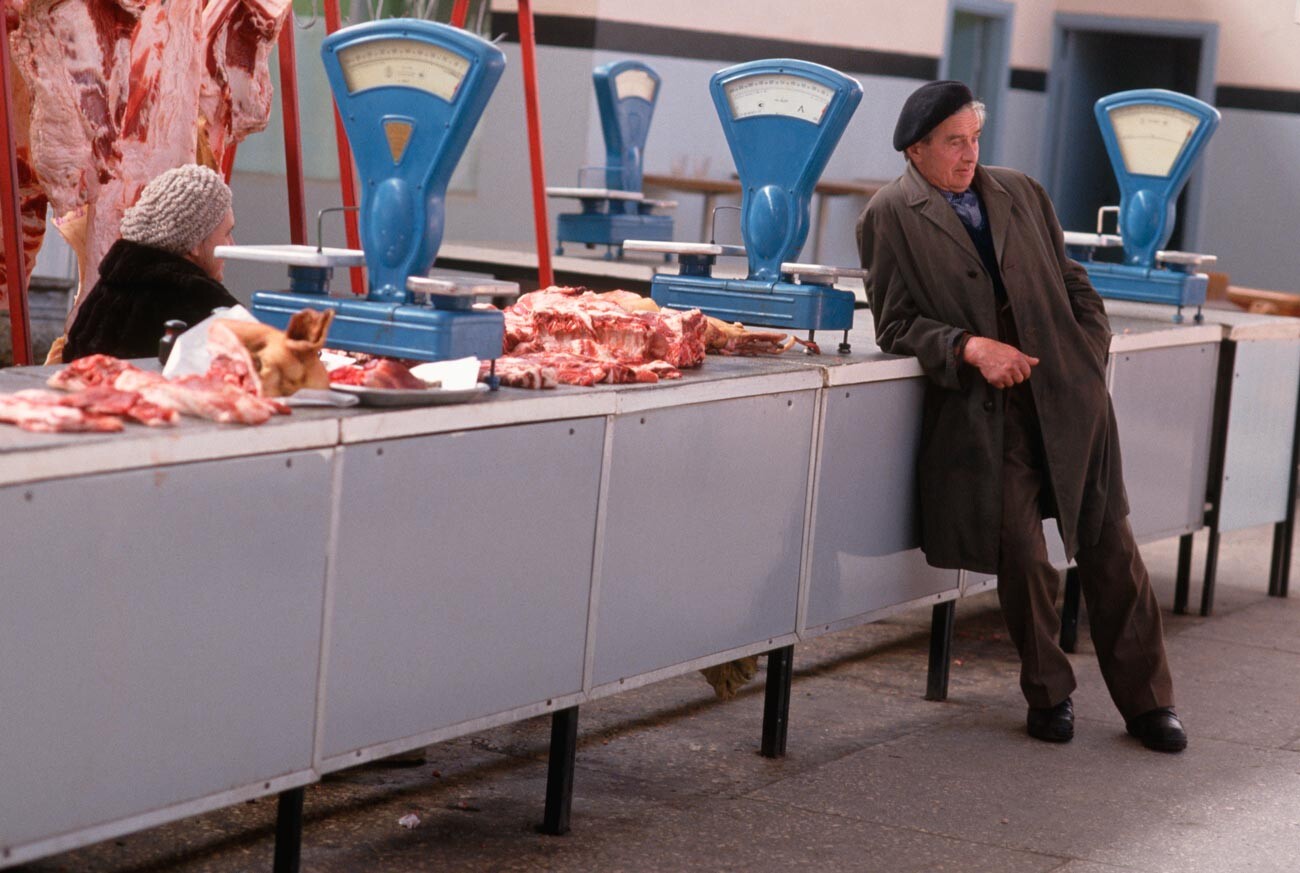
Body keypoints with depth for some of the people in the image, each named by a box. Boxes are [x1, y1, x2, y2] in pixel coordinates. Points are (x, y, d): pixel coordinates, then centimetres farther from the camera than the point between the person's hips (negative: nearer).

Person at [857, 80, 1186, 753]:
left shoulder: (1022, 194, 16)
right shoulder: (890, 216, 3)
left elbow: (1072, 283, 22)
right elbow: (896, 324, -2)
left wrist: (1089, 355, 7)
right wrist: (969, 348, -17)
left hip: (1068, 396, 3)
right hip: (986, 412, -3)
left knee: (1109, 547, 4)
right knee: (1020, 555, -7)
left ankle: (1146, 701, 13)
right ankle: (1048, 696, 14)